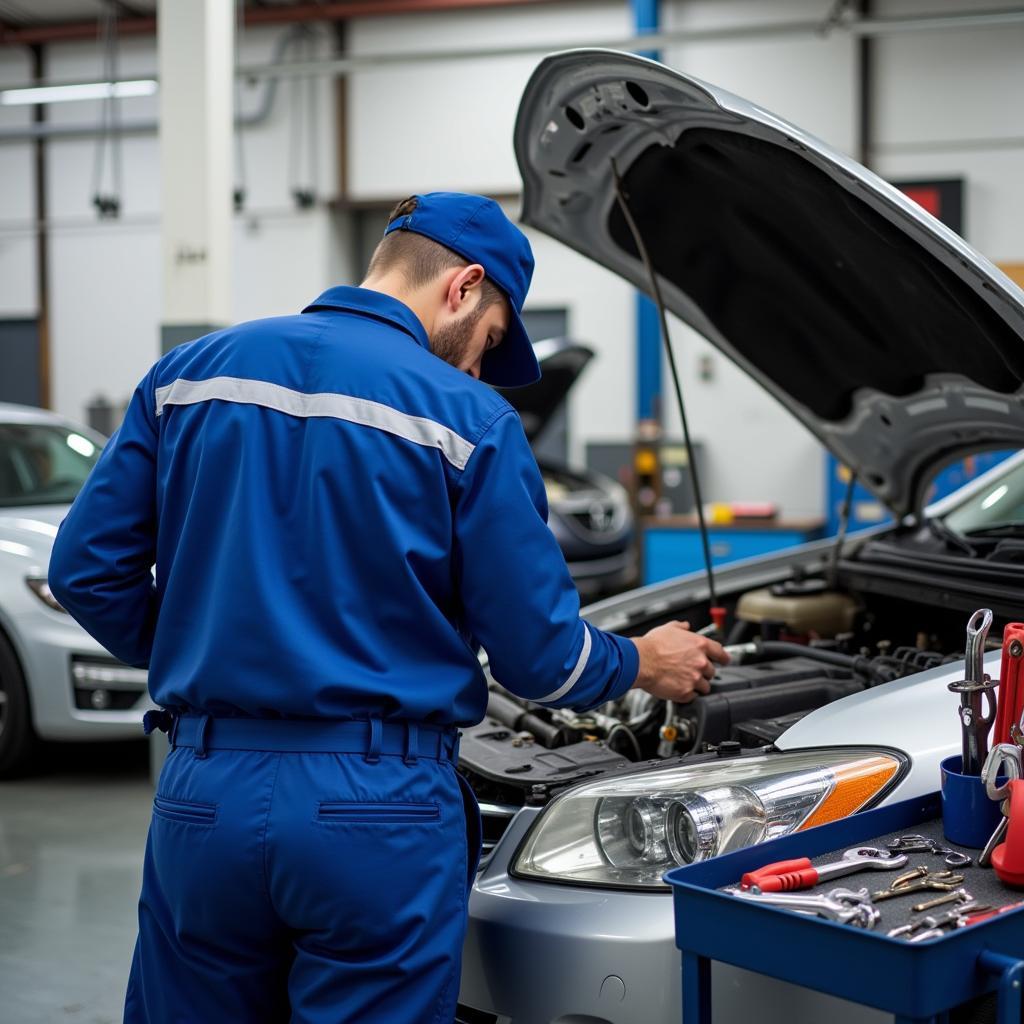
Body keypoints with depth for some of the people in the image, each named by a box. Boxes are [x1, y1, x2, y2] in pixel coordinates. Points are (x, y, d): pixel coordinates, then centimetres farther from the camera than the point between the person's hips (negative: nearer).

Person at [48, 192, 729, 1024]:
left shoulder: (188, 374, 6)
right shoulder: (467, 419, -5)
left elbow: (88, 570, 6)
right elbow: (541, 657, -3)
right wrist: (643, 665, 18)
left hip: (204, 797, 4)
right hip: (378, 811, -3)